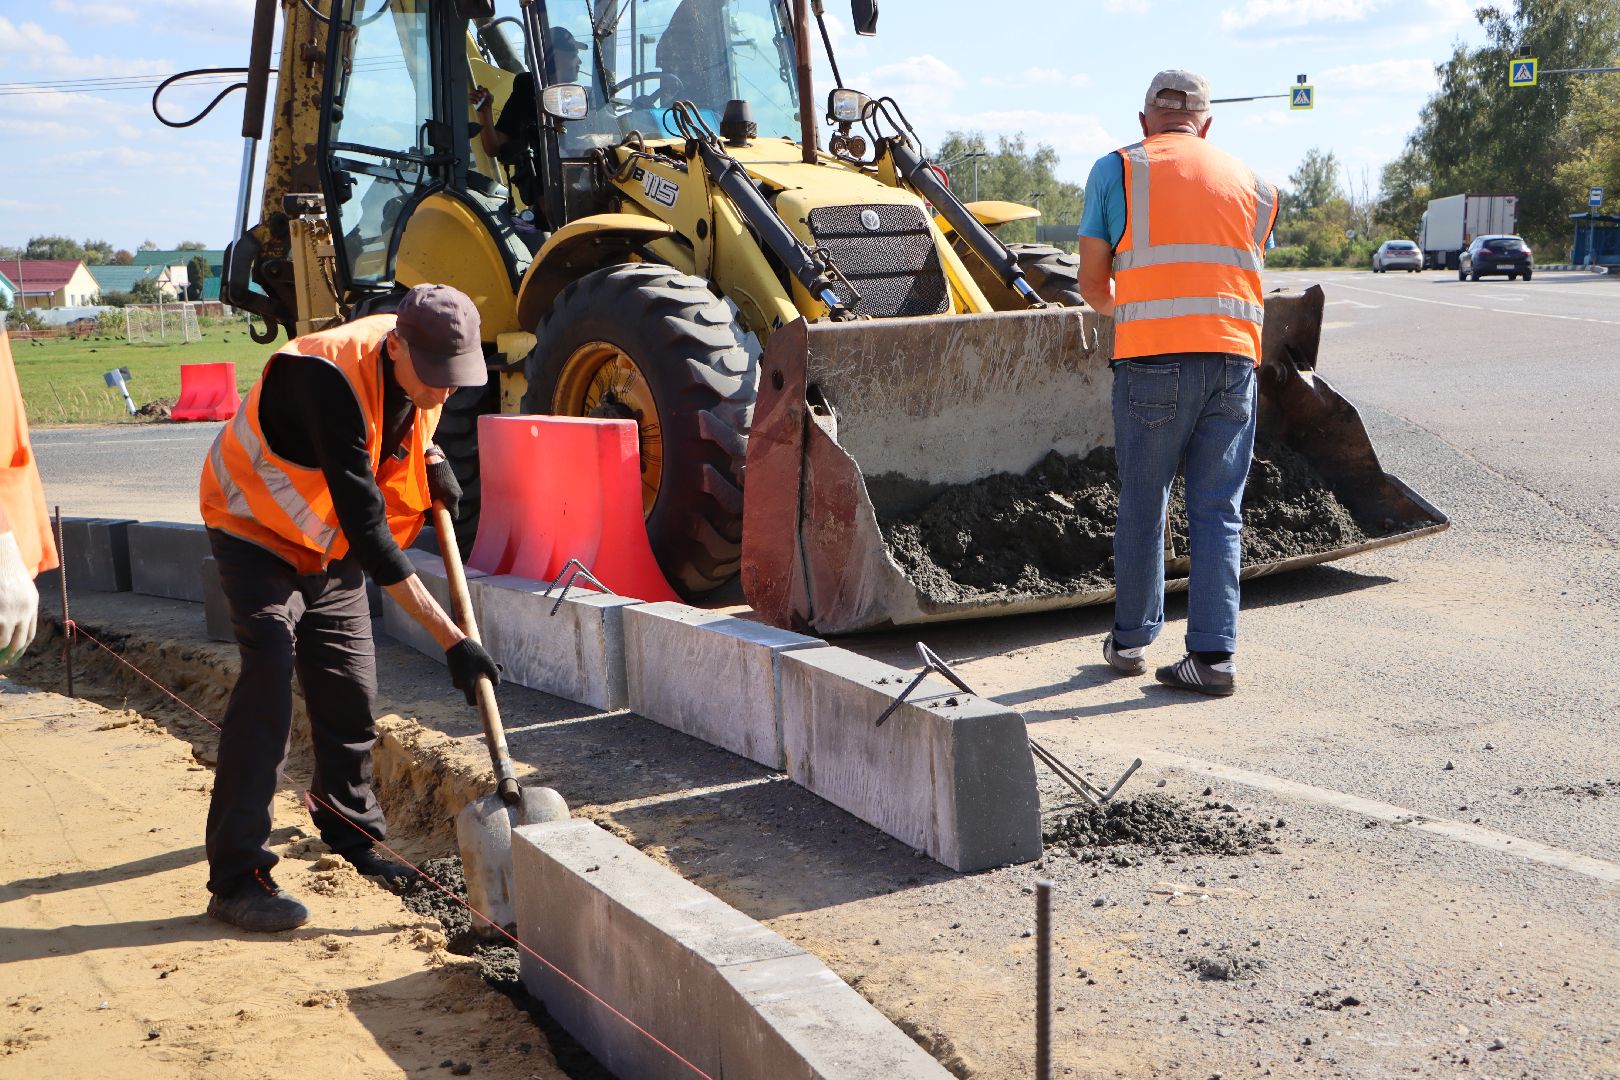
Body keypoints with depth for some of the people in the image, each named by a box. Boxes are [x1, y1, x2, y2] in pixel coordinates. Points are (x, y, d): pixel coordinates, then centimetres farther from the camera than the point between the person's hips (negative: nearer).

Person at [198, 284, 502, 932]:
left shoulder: (416, 368, -12)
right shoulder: (330, 379, -36)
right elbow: (366, 526, -38)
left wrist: (427, 455, -7)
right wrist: (449, 638, -39)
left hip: (331, 548, 7)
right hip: (260, 534, -7)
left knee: (349, 693, 9)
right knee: (267, 689, -18)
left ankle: (348, 825, 34)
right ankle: (236, 879, -12)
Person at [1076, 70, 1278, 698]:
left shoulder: (1117, 170, 8)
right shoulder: (1250, 182, 18)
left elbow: (1092, 282, 6)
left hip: (1153, 360, -2)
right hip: (1234, 357, 3)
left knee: (1142, 506, 9)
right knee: (1218, 512, 5)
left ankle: (1131, 641, 20)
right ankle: (1214, 654, 2)